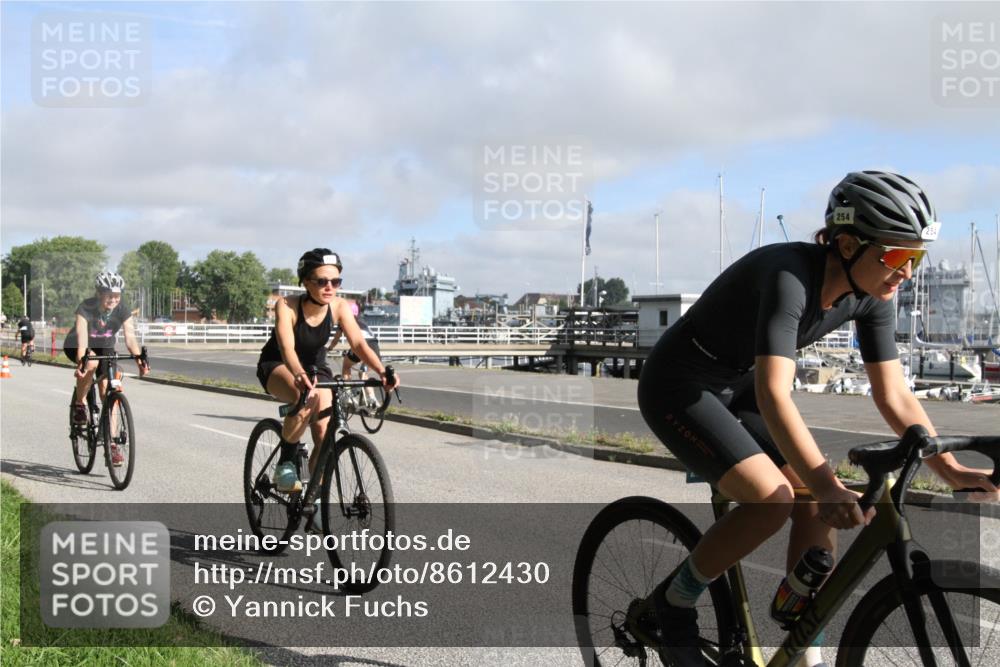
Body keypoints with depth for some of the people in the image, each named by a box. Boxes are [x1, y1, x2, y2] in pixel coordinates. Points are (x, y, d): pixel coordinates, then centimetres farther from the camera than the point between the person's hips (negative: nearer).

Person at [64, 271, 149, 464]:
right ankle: (80, 404, -14)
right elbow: (82, 338, -42)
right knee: (91, 362, -38)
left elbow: (130, 337, -31)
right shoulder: (86, 308, -31)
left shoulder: (122, 310, -22)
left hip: (105, 348, 3)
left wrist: (139, 358, -48)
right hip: (75, 346, -3)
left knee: (108, 392, -12)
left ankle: (111, 445, -8)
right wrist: (81, 361, -58)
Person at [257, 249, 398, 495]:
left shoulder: (339, 307, -20)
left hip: (316, 366, 4)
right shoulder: (287, 306, -29)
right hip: (277, 366, -4)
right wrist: (299, 375, -63)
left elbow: (359, 343, -29)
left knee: (324, 436, -11)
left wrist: (382, 371, -47)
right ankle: (285, 464, -16)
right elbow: (287, 347, -42)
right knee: (306, 398, -37)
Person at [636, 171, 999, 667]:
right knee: (772, 500, -23)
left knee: (817, 508, -5)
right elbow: (774, 395, -42)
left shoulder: (869, 296, -9)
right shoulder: (789, 276, -33)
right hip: (679, 387, -7)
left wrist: (950, 470, -16)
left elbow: (895, 397, -4)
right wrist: (828, 486, -50)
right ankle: (674, 601, -1)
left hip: (737, 387, 8)